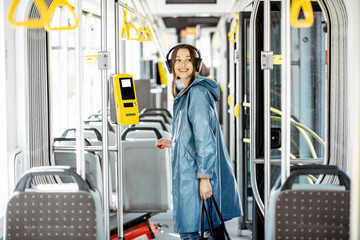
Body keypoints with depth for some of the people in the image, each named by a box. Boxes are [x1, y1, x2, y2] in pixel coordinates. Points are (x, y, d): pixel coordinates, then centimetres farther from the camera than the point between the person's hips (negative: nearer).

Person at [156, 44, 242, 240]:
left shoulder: (197, 93, -15)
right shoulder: (187, 93, 15)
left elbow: (205, 137, -20)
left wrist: (204, 176, -22)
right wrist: (172, 143, 27)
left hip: (194, 173, -10)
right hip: (188, 170, 10)